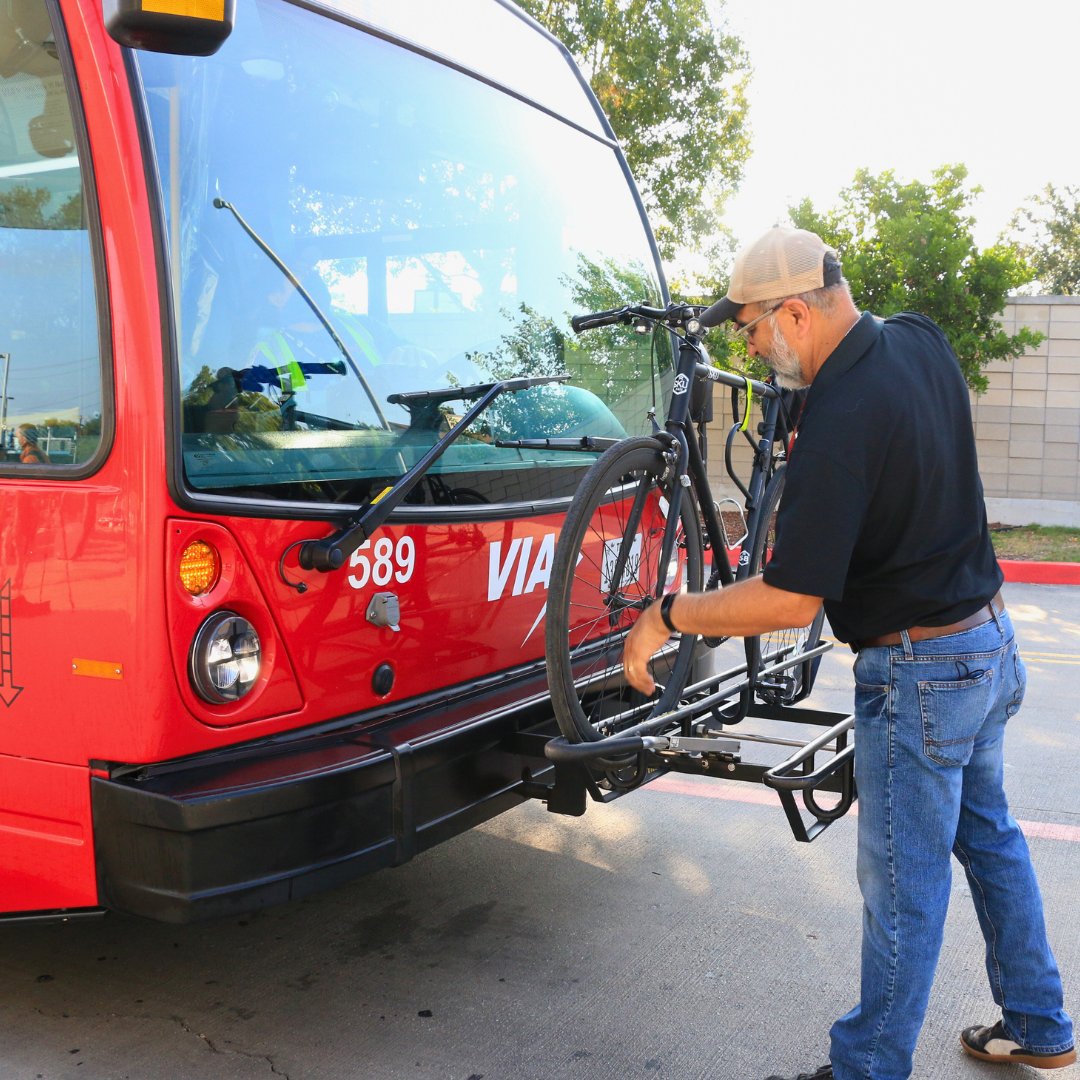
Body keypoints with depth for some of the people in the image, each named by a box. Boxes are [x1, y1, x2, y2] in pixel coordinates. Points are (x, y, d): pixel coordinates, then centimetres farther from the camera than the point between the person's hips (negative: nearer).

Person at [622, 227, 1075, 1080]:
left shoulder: (843, 420, -28)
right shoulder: (922, 341, -1)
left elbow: (791, 600, -29)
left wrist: (667, 615, -18)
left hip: (919, 672, -9)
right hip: (990, 641, 10)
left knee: (904, 889, 4)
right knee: (989, 835, 24)